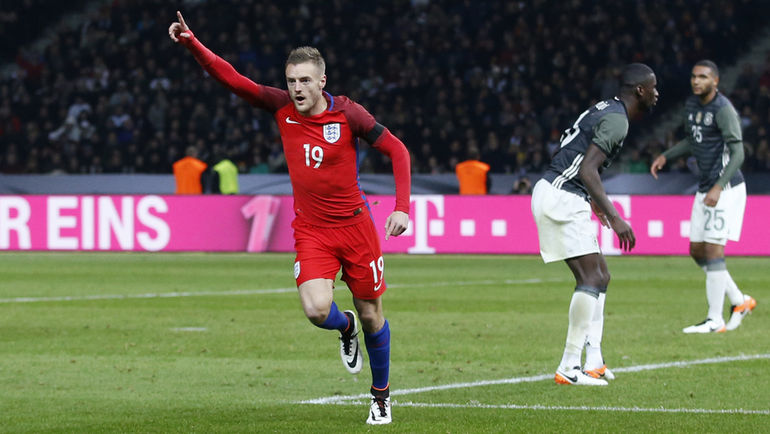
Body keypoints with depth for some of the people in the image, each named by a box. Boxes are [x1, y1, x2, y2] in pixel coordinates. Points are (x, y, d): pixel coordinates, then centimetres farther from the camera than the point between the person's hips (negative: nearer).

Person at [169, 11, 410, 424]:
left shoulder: (347, 113, -10)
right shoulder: (282, 107, -3)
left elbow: (397, 150, -5)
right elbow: (232, 79, -6)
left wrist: (402, 207, -14)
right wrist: (191, 42, -18)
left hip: (354, 226, -1)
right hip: (310, 231, 1)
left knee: (370, 315, 6)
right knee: (316, 309, -20)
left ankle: (381, 393, 30)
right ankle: (345, 329, 18)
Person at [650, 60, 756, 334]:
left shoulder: (723, 110, -17)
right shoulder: (692, 105, 9)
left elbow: (737, 153, -22)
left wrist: (719, 187, -30)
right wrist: (666, 157, 12)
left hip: (726, 188, -9)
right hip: (704, 188, 9)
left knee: (712, 248, -12)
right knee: (697, 250, 9)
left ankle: (715, 319, -9)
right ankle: (739, 301, 22)